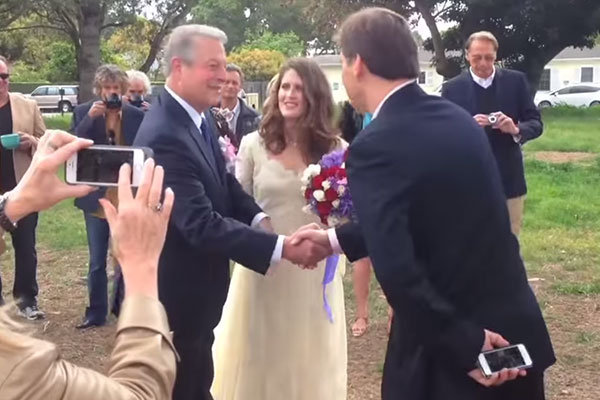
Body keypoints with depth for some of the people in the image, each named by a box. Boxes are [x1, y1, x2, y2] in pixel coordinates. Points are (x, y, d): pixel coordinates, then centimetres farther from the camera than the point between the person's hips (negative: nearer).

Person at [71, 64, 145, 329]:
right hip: (96, 198, 1)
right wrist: (91, 118, -19)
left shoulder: (136, 115, -3)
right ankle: (96, 312, 20)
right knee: (97, 260, 9)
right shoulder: (83, 112, 0)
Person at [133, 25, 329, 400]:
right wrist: (283, 247, -33)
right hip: (177, 293, -9)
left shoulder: (200, 116, 1)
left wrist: (259, 219, -11)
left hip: (197, 285, 9)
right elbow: (201, 224, -34)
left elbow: (224, 181, 8)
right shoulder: (163, 137, -29)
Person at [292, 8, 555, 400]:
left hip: (448, 351, -7)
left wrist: (464, 345, -18)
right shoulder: (457, 118, 4)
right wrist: (337, 239, 20)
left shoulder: (375, 146, -20)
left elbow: (396, 269, -28)